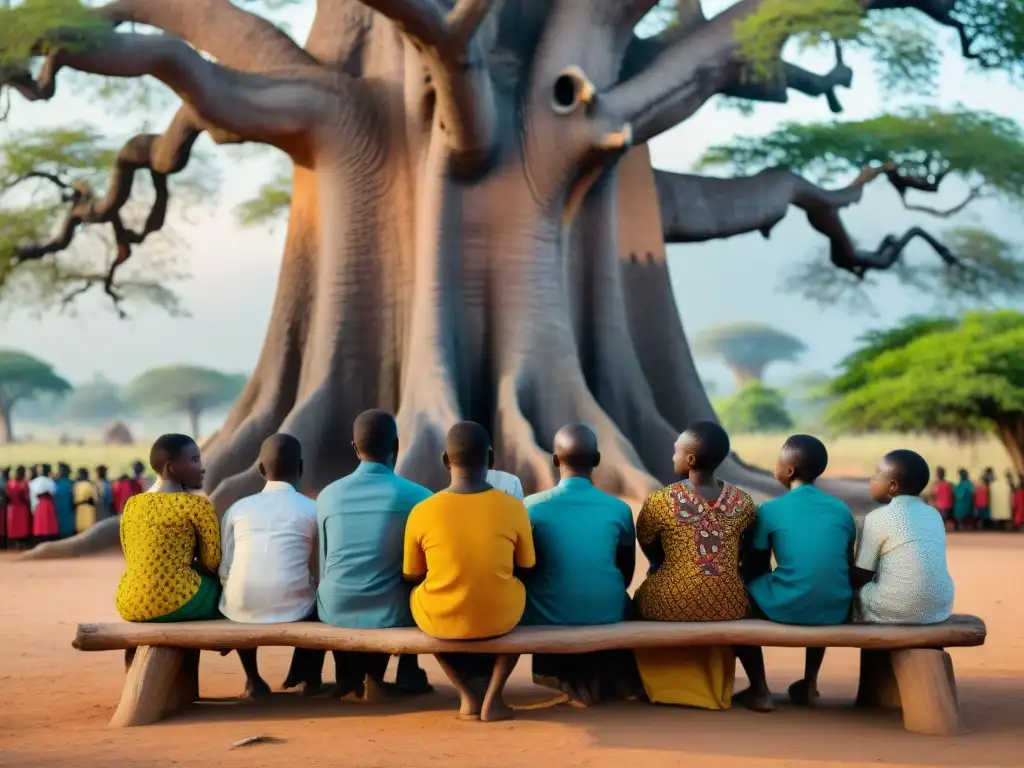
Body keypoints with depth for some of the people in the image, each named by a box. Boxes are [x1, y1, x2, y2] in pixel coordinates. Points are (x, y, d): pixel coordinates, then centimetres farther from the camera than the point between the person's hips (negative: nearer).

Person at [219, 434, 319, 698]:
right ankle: (309, 677, 31)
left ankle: (253, 681, 32)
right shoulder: (312, 509, 5)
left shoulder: (237, 508, 11)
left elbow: (224, 572, 11)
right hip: (293, 610, -2)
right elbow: (320, 573, 9)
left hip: (241, 609, 2)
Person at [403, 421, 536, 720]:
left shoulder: (422, 512, -11)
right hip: (501, 618, 0)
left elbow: (411, 576, 2)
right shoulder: (513, 508, -9)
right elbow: (527, 569, 4)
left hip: (440, 620, 0)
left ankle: (470, 690, 25)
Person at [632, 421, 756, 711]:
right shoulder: (743, 502, -3)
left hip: (671, 607, -2)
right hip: (727, 609, 3)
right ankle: (711, 686, 45)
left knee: (641, 598, 32)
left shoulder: (660, 501, -11)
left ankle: (663, 684, 41)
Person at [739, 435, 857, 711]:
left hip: (786, 609, -4)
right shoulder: (842, 510, 8)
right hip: (836, 611, 4)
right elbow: (847, 567, 17)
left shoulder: (770, 510, -1)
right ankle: (809, 684, 35)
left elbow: (754, 570, 6)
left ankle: (760, 690, 18)